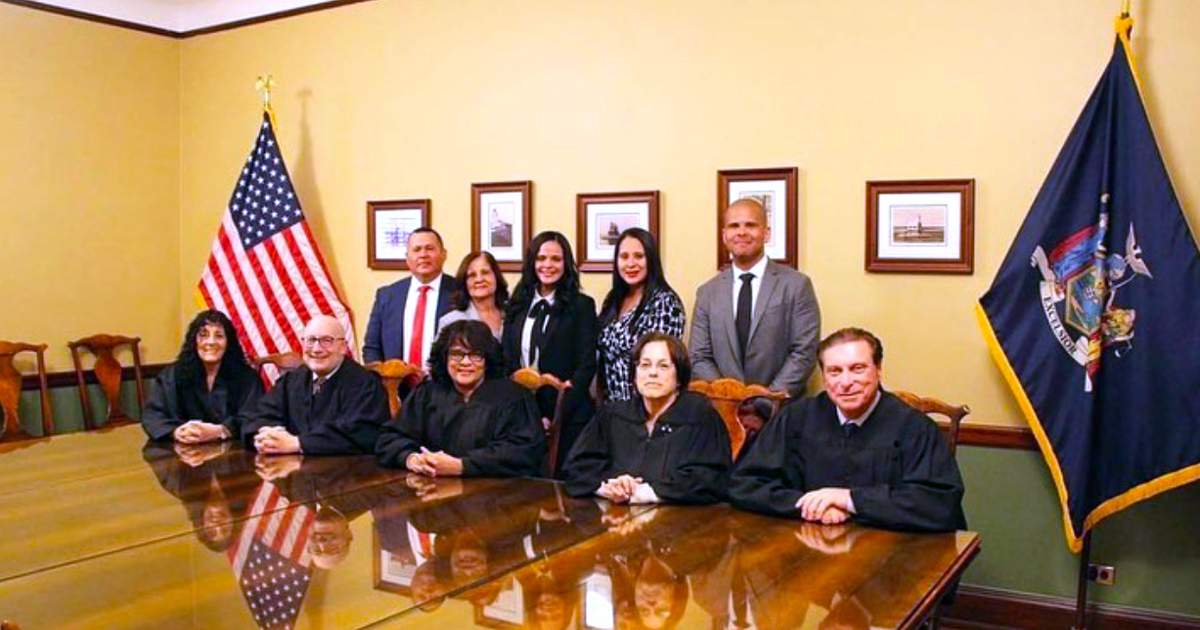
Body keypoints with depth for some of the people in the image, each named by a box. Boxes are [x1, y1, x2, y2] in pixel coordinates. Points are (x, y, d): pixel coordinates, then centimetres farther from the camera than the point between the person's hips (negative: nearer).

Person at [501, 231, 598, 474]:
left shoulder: (581, 306, -2)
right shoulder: (518, 304, 11)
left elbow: (586, 366, -7)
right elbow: (507, 360, 11)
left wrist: (555, 416, -12)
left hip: (568, 417, -3)